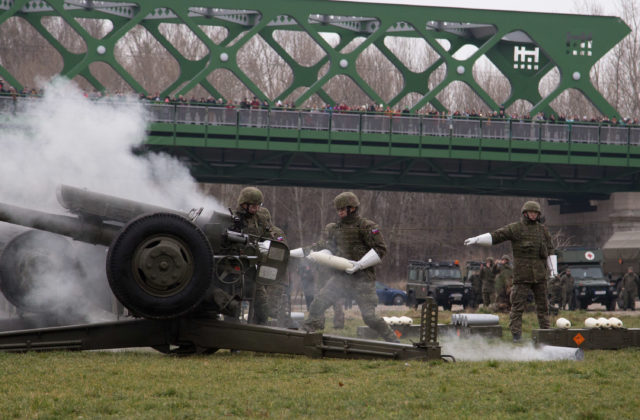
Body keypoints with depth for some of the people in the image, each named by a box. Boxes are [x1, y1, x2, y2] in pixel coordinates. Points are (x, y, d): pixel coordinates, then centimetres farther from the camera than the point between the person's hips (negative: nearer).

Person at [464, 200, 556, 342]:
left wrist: (554, 270, 10)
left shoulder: (543, 230, 13)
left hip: (540, 275, 4)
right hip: (522, 274, -4)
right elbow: (495, 236, -6)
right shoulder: (515, 228, 0)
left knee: (542, 303, 9)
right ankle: (516, 333, -7)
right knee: (518, 304, -7)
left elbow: (550, 250, 17)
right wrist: (476, 239, -18)